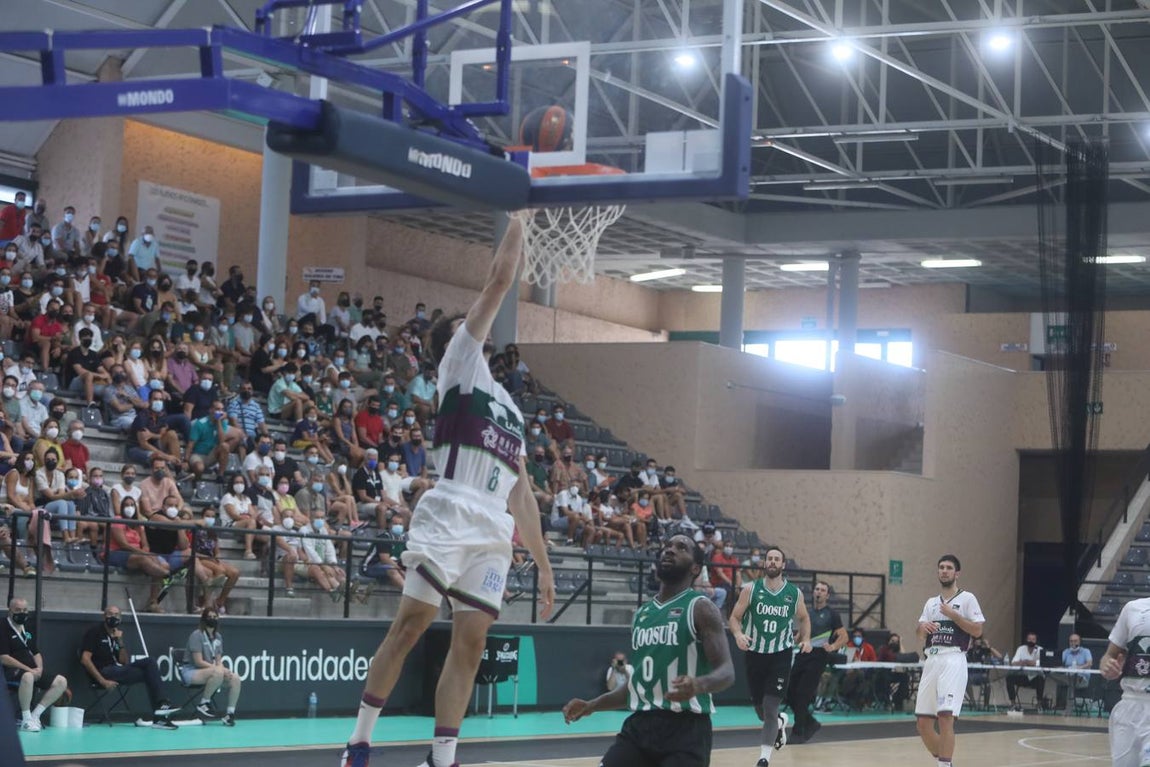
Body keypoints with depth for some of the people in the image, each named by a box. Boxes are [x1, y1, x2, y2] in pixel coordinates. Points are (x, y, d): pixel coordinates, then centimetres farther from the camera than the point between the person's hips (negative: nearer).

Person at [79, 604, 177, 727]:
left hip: (118, 669, 7)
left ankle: (161, 705, -19)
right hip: (104, 671, -7)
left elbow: (124, 662, 11)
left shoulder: (117, 634, 20)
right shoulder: (95, 632, 0)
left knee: (150, 662, -12)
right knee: (149, 673, -18)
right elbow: (85, 659, -12)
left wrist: (120, 642, -3)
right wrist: (102, 681, -19)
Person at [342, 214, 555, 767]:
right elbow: (499, 281, 5)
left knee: (470, 642, 0)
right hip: (448, 517, -6)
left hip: (494, 534, 6)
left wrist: (543, 563, 20)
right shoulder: (459, 367, 11)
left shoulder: (511, 409, 30)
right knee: (411, 622, -10)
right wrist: (519, 220, 13)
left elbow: (521, 492, 27)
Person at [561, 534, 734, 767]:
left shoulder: (700, 608, -4)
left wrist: (699, 684, -35)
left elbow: (726, 671, -13)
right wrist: (591, 706, 14)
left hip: (686, 727, -6)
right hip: (640, 723, 6)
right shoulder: (641, 615, 17)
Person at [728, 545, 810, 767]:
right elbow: (734, 617, -1)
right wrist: (738, 634, -22)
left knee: (771, 708, -11)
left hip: (780, 655, -1)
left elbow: (804, 618, 17)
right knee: (759, 707, 13)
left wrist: (806, 638, -1)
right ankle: (780, 723, 47)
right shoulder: (751, 589, -4)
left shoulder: (794, 593, 0)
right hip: (755, 654, 1)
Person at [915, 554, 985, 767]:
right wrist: (923, 628, -7)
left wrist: (953, 615, -11)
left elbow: (977, 631, -4)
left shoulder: (967, 598, 4)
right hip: (932, 661, 6)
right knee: (923, 723, 3)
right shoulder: (931, 602, 21)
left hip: (953, 660, -6)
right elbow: (920, 637, 15)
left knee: (945, 717, -19)